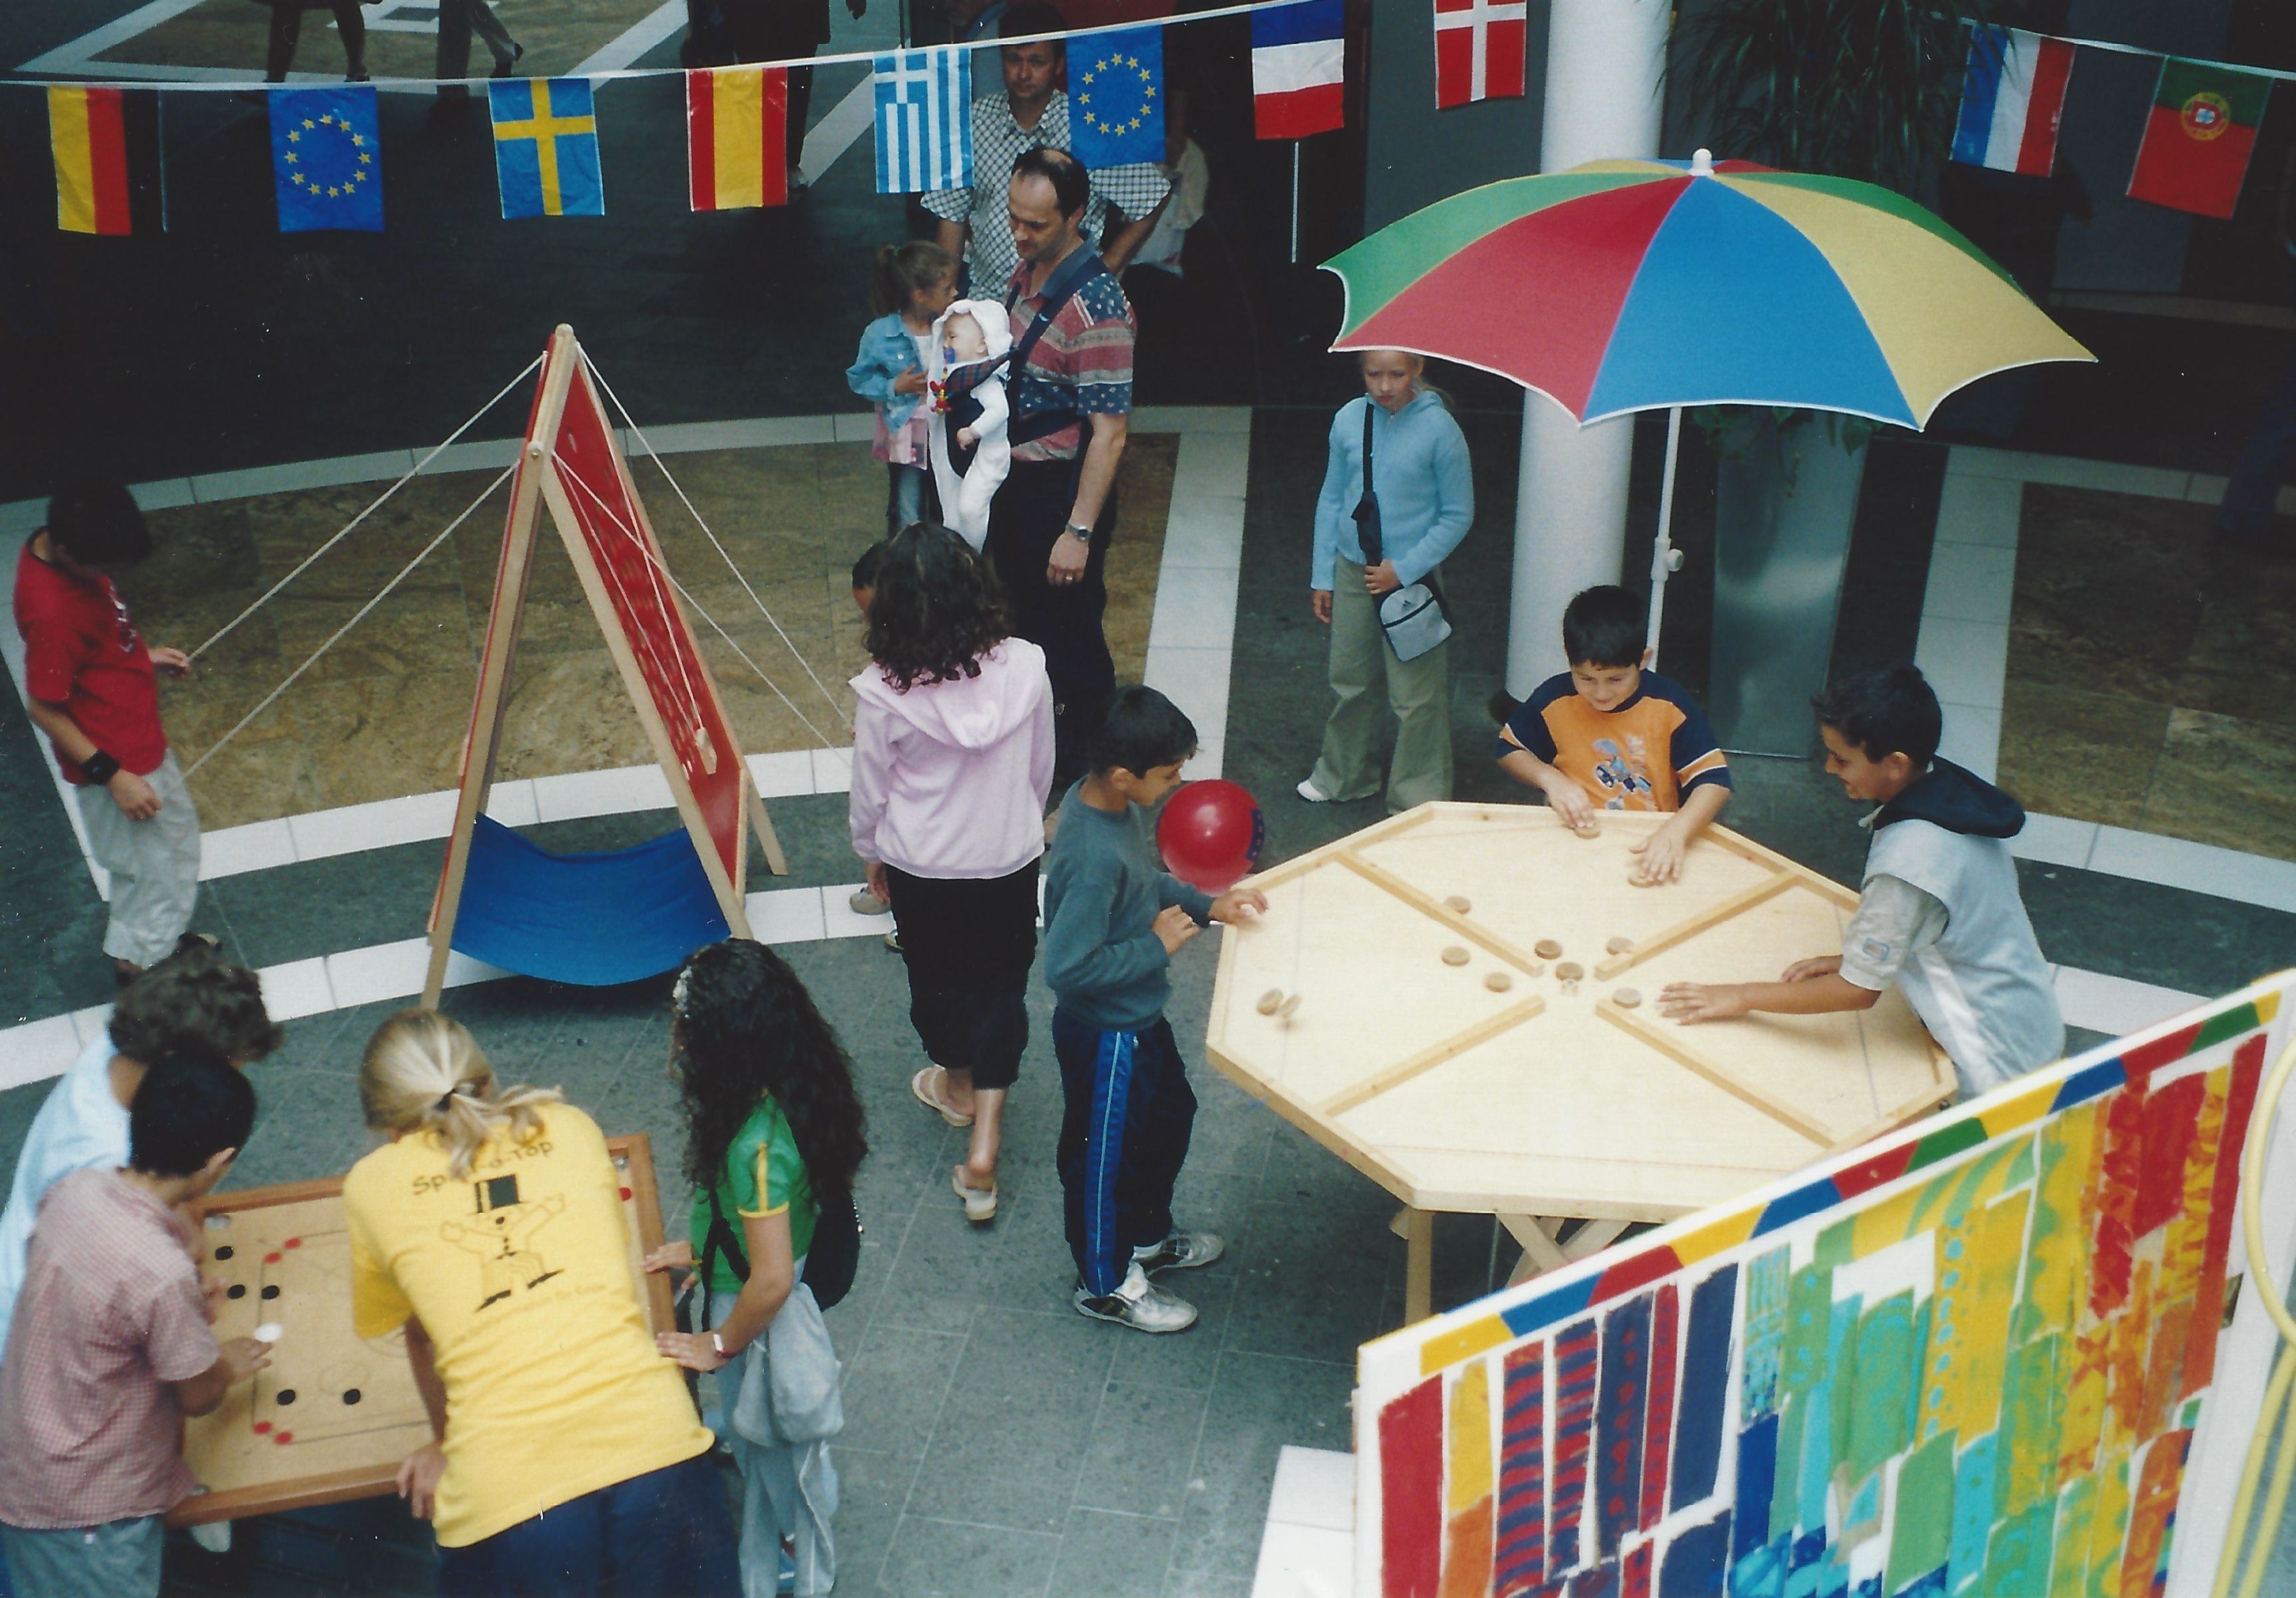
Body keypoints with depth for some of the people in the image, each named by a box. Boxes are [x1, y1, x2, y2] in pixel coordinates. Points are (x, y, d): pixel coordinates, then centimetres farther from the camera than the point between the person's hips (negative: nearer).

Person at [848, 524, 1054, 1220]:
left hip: (920, 869, -1)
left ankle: (957, 1086, 49)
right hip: (1010, 860, 1)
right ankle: (983, 1146, 8)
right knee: (1002, 988, 14)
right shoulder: (1024, 668, -18)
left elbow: (870, 791, -9)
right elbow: (1041, 768, -3)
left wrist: (872, 855, 11)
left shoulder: (882, 693, -24)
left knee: (937, 980, 24)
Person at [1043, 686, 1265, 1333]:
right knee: (1105, 1154, 14)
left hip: (1140, 1015, 9)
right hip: (1104, 1034, -9)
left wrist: (1205, 904, -3)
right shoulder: (1093, 861, -37)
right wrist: (1156, 946, -25)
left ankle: (1150, 1236, 53)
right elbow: (1066, 968, -34)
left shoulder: (1119, 802, -8)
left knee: (1170, 1114, 29)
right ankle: (1106, 1284, 38)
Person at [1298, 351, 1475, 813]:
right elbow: (1331, 499, 8)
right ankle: (1342, 776, 36)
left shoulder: (1439, 429, -13)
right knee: (1349, 681, 17)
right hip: (1352, 571, 4)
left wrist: (1404, 569, -13)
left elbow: (1457, 515, -7)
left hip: (1412, 578, -4)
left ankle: (1418, 799, 13)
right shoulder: (1349, 419, -2)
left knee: (1415, 696, 0)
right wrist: (1322, 576, 8)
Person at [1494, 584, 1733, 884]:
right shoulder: (1555, 699, -5)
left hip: (1652, 844, 3)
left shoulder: (1670, 706, -9)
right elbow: (1508, 750, 10)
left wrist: (1676, 833, -31)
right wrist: (1550, 778, -10)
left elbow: (1715, 781, -12)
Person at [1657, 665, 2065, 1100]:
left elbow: (1859, 991, -19)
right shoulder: (1954, 788, -4)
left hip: (1995, 1072, -9)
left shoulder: (1908, 860, -30)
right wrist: (1853, 958, 7)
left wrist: (1742, 997, -11)